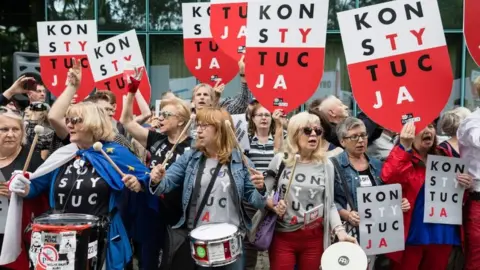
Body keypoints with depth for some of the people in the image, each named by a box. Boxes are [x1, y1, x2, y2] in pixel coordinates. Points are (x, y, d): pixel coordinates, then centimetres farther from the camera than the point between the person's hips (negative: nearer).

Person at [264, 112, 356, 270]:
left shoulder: (326, 165, 3)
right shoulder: (280, 160, -1)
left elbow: (330, 204, 6)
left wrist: (340, 230, -7)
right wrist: (273, 206, -16)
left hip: (314, 238, 2)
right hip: (282, 237, -1)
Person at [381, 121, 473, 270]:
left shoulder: (444, 156, 10)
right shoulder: (401, 156, -6)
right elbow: (389, 178, -29)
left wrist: (466, 184, 0)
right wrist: (404, 147, -32)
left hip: (442, 232, 6)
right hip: (413, 233, -5)